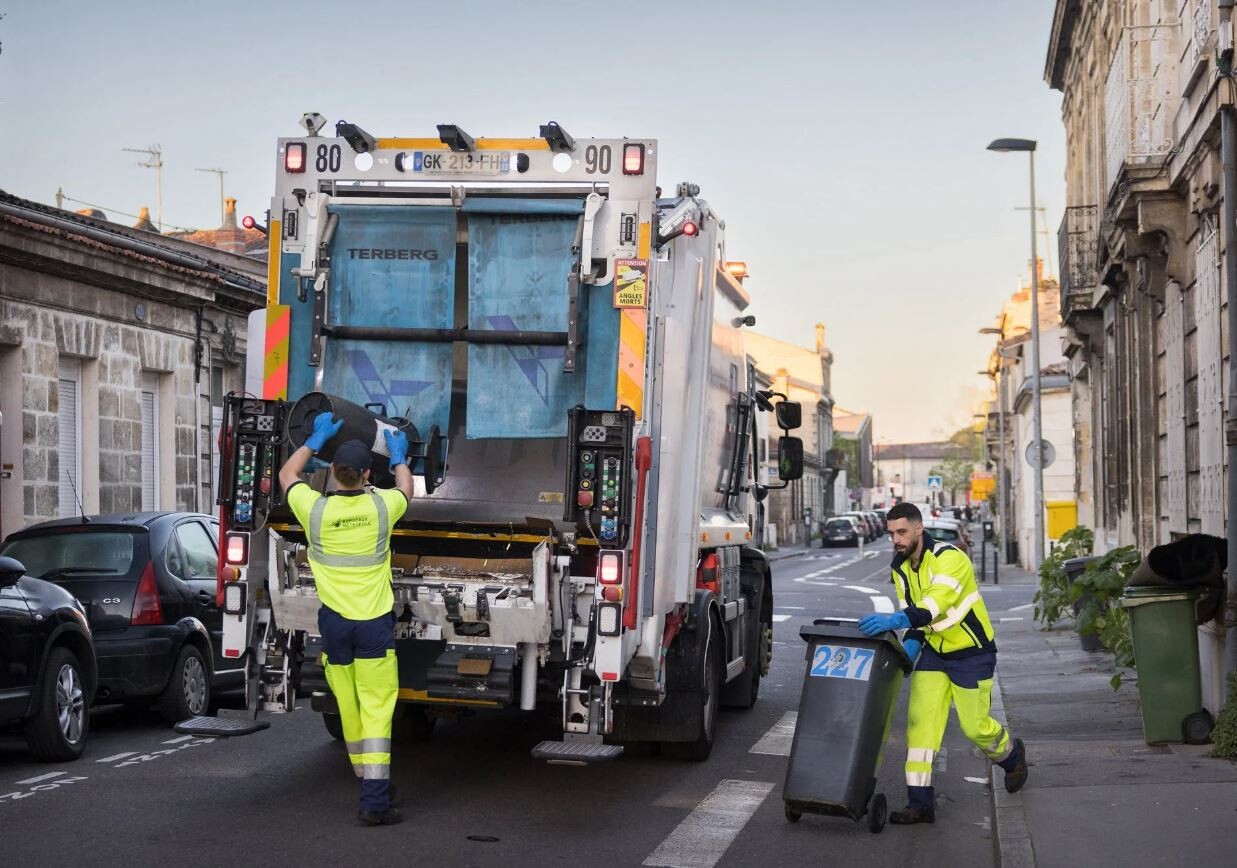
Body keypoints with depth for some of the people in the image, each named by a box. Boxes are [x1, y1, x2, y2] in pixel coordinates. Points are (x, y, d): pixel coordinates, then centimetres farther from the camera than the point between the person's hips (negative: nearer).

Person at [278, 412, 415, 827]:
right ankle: (374, 800, -11)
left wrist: (316, 438, 28)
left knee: (349, 708, 13)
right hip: (374, 621, -2)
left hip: (334, 621, 2)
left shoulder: (315, 509, -4)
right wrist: (399, 457, 39)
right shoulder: (380, 506, -5)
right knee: (376, 710, -4)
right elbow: (405, 489, 22)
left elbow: (287, 474, 18)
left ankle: (371, 786, 26)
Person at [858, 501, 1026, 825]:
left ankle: (1013, 754, 38)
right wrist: (910, 644, -15)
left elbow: (935, 605, -40)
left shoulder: (949, 558, -26)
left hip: (972, 653, -6)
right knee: (920, 721, -7)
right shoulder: (901, 568, 0)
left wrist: (895, 620, -56)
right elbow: (912, 612, 6)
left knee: (975, 725, 3)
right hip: (934, 652, 6)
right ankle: (920, 802, -6)